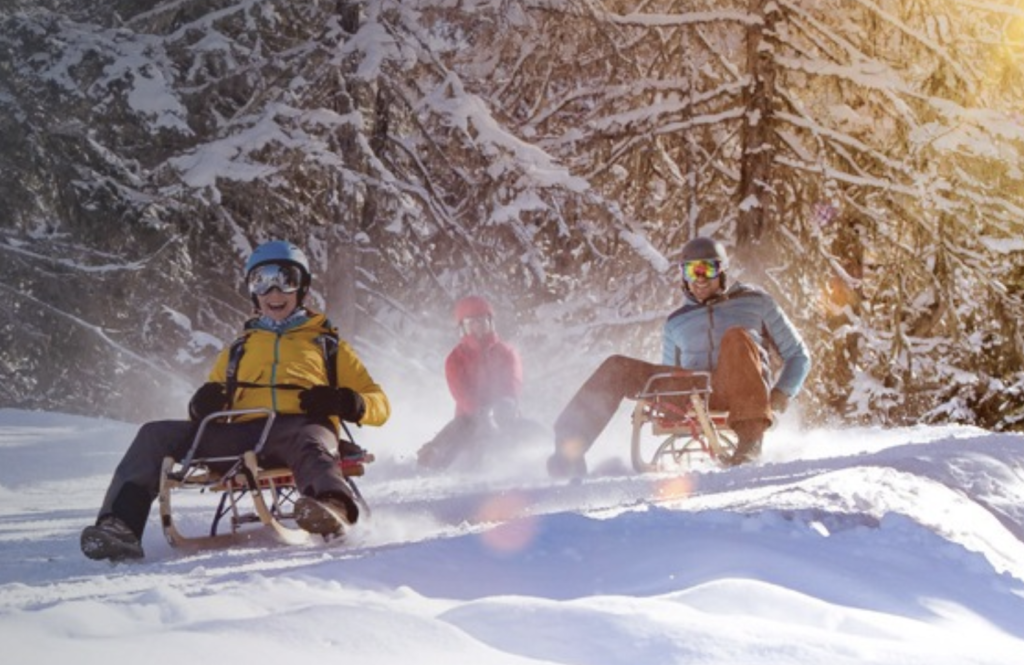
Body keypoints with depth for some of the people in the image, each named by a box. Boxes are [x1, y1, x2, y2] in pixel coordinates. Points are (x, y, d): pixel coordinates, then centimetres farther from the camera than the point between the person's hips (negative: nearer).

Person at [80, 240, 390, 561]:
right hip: (242, 434, 4)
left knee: (309, 442, -41)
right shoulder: (238, 351, 38)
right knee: (156, 434, -18)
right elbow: (210, 407, 33)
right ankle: (121, 527, -35)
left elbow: (379, 405, 20)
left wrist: (345, 403, -4)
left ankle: (334, 508, -73)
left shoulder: (327, 343, 29)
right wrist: (202, 406, 6)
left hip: (299, 426, -4)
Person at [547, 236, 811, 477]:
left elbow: (798, 356, 17)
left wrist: (781, 396, -2)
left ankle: (750, 439, -43)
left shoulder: (755, 302, 14)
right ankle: (571, 446, -24)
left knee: (736, 337, -33)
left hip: (741, 394, -3)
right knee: (617, 367, -13)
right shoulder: (676, 323, 22)